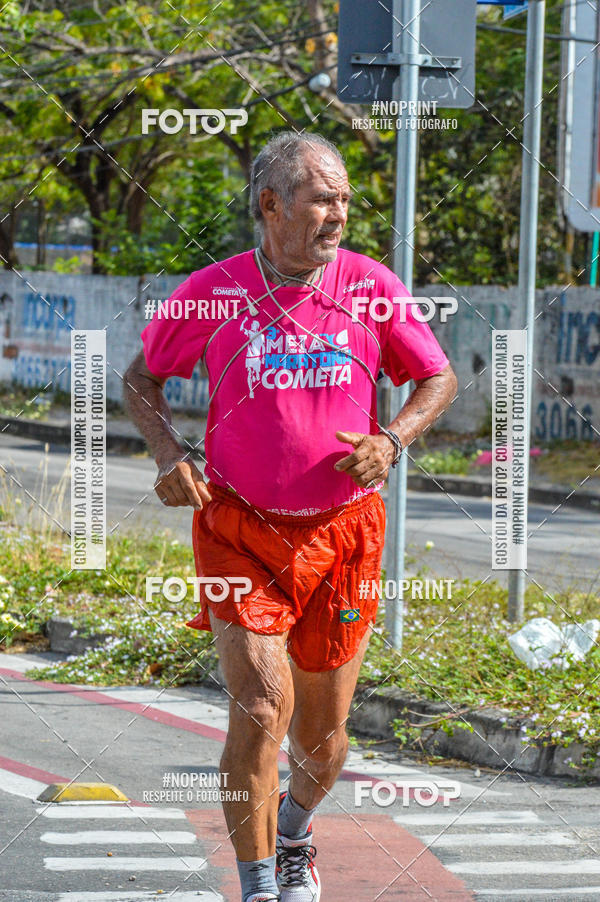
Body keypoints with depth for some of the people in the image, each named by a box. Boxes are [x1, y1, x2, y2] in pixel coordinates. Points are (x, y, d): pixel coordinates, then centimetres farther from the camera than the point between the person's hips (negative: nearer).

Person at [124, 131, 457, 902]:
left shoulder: (371, 287, -3)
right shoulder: (214, 292, -6)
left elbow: (439, 380, 8)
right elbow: (141, 380, 9)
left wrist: (391, 440, -11)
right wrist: (167, 456, -9)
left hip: (341, 533, 2)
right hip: (240, 532, -2)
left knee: (323, 741, 11)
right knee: (260, 709, -18)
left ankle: (293, 834, 43)